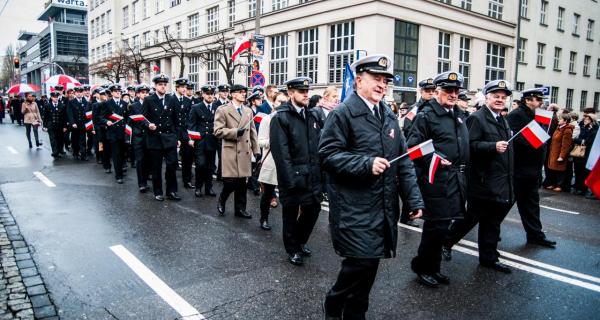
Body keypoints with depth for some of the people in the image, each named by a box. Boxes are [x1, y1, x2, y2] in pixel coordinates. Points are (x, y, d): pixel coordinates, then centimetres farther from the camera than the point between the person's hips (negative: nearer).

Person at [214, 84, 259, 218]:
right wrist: (235, 132, -19)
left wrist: (256, 150, 9)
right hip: (230, 151, -5)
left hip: (245, 151, 5)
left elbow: (252, 132, 15)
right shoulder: (223, 110, -1)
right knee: (230, 181, -7)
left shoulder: (248, 111, 15)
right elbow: (218, 131, -8)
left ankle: (240, 209, 19)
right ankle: (221, 200, 21)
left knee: (242, 182, 7)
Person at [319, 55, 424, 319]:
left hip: (384, 206, 7)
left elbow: (403, 162, 13)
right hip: (354, 207, -7)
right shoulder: (342, 113, -7)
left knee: (370, 263, 13)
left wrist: (414, 199, 6)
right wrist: (366, 164, -23)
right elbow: (328, 155, -15)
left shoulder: (389, 117, 14)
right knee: (361, 261, -8)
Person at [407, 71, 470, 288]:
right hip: (437, 179, -8)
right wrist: (433, 160, -22)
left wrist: (463, 171, 14)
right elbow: (413, 146, -14)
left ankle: (433, 268, 29)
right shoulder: (426, 115, -8)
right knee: (436, 226, -3)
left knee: (442, 226, 15)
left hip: (456, 179, 8)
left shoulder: (459, 115, 17)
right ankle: (421, 267, 16)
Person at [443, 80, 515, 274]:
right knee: (472, 217, 1)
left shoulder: (503, 121, 19)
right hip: (483, 182, -8)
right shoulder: (477, 118, -9)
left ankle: (488, 257, 23)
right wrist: (493, 146, -30)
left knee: (492, 222, 13)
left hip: (500, 183, 8)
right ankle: (446, 242, 20)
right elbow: (471, 145, -19)